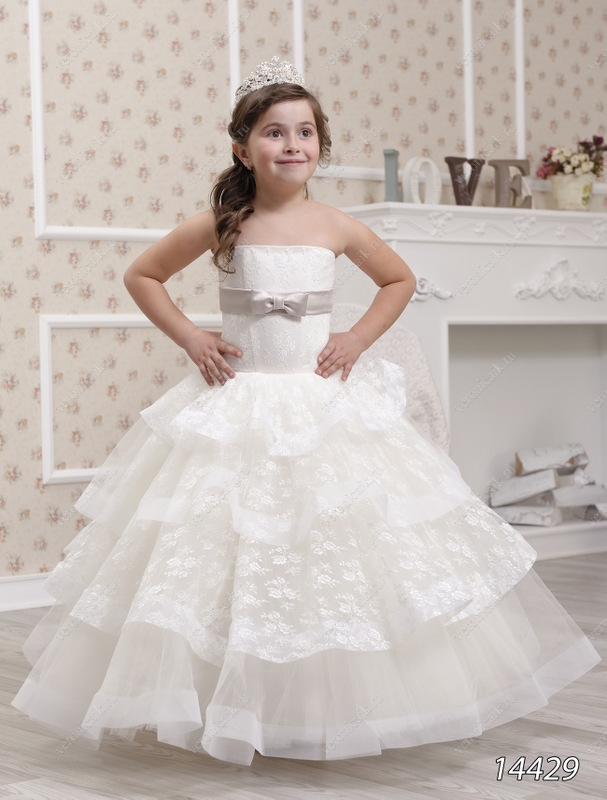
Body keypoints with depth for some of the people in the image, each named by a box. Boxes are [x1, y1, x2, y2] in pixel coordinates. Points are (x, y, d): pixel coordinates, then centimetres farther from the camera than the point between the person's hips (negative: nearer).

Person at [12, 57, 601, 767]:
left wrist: (360, 337, 3)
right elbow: (142, 275, 8)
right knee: (232, 547, 0)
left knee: (344, 544, 2)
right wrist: (187, 335, -2)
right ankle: (230, 707, 16)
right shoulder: (219, 226, -5)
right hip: (236, 409, -1)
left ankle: (340, 703, 17)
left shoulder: (335, 228, -1)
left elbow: (399, 280, 16)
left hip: (327, 407, 1)